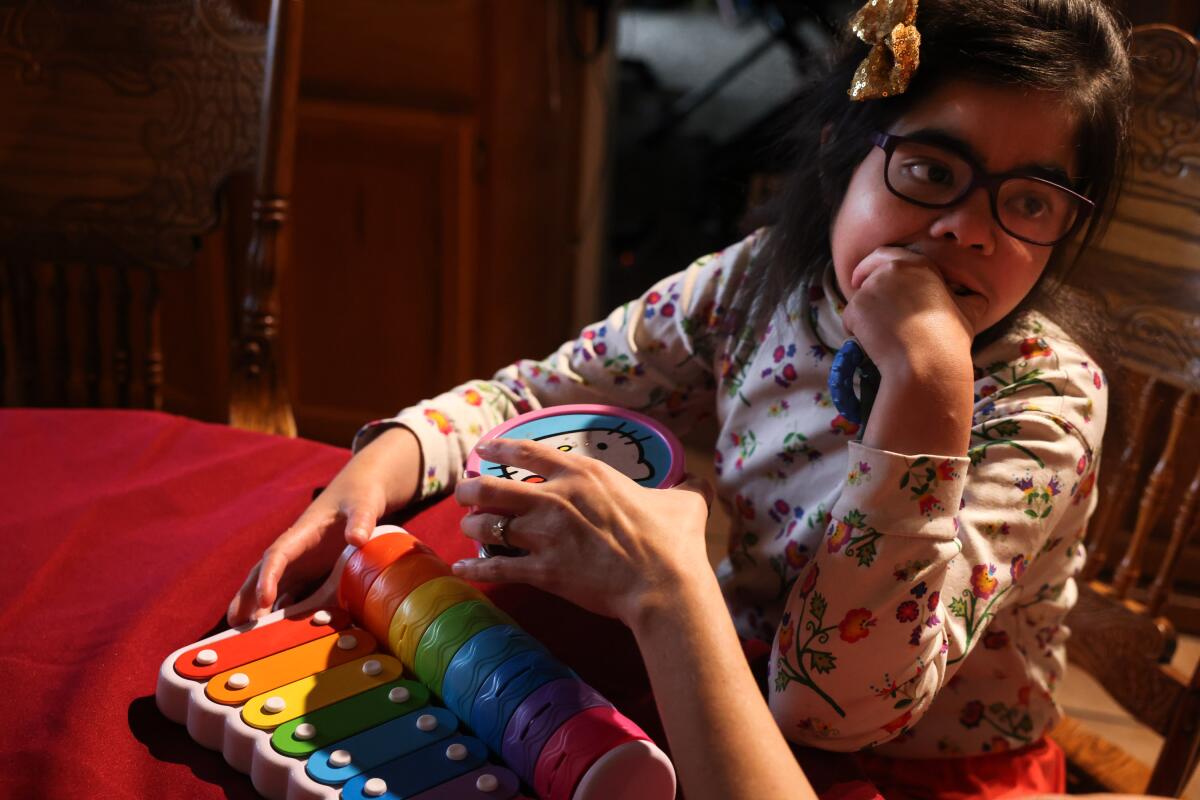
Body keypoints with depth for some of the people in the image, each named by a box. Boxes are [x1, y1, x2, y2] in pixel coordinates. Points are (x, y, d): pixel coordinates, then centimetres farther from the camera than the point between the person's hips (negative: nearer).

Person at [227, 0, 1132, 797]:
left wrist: (927, 381, -41)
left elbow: (837, 700, -34)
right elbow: (536, 392, -3)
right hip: (733, 698, 2)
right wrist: (382, 462, -22)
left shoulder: (1044, 402, -24)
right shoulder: (756, 284, -11)